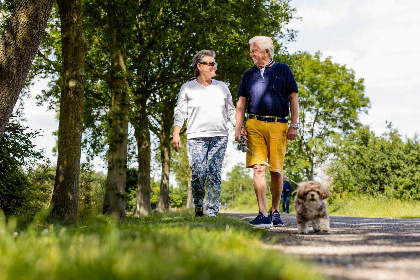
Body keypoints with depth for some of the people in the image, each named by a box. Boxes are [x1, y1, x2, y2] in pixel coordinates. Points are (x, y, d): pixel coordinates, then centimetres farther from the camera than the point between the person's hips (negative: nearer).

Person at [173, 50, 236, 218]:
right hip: (196, 138, -2)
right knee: (198, 174, -11)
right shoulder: (188, 88, 9)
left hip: (219, 138, 2)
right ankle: (198, 208, 10)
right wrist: (176, 134, -4)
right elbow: (180, 112, 7)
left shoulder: (222, 87, 16)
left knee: (215, 175, -4)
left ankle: (212, 212, 1)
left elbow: (231, 111, 20)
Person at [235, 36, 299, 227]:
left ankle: (275, 212, 17)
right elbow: (241, 103, 18)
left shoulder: (282, 70, 10)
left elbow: (293, 99, 8)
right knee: (258, 168, -10)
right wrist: (238, 127, 5)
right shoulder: (249, 75, 18)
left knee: (276, 171, 1)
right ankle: (263, 215, -11)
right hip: (254, 125, 2)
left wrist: (294, 125, -1)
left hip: (278, 126, -2)